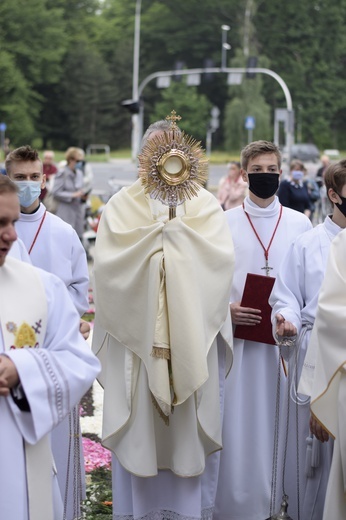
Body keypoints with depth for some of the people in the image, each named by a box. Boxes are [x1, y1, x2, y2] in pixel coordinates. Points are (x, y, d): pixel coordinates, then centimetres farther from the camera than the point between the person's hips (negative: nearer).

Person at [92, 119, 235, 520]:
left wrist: (173, 228, -12)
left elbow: (219, 259, -10)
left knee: (188, 443, 4)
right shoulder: (121, 206, 6)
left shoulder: (206, 206, 7)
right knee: (140, 440, 2)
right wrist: (163, 231, -13)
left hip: (191, 347, 1)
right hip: (136, 345, 0)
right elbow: (109, 262, -10)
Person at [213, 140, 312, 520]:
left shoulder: (300, 224, 6)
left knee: (279, 423, 5)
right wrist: (225, 309, -14)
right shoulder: (224, 223, 3)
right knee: (237, 423, -1)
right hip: (238, 341, -1)